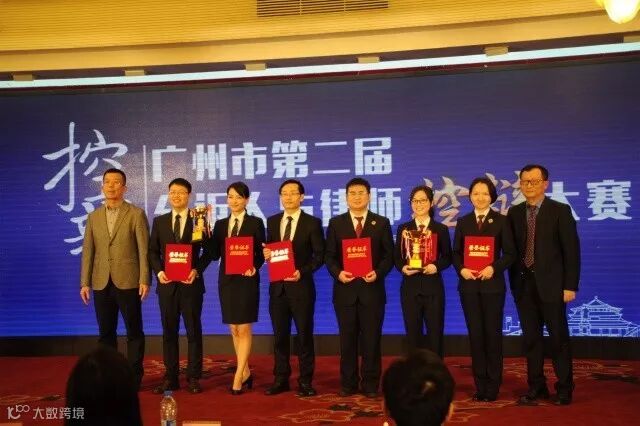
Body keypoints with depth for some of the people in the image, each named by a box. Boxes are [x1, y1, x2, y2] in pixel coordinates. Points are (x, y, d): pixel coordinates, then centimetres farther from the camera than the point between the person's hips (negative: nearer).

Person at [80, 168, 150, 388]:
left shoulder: (136, 214, 0)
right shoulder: (94, 216, 12)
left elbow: (144, 250, -5)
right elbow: (88, 251, 9)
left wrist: (144, 280, -11)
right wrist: (85, 282, 3)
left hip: (128, 282, -4)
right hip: (102, 284, 4)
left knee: (134, 332, 3)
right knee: (106, 333, 10)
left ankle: (134, 376, 12)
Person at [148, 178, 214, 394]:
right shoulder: (159, 221, 10)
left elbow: (208, 250, 1)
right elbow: (153, 251, 9)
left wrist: (197, 270, -13)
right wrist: (159, 271, -7)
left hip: (191, 283, -2)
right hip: (167, 284, 3)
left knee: (194, 331, 3)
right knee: (169, 331, 7)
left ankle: (193, 378, 11)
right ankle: (170, 378, 15)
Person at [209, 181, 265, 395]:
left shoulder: (256, 223, 0)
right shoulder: (220, 224, 10)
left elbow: (261, 253, -2)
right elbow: (215, 254, 3)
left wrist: (254, 267, -20)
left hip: (247, 280, -4)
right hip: (227, 280, 4)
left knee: (244, 329, -3)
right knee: (234, 329, 10)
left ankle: (238, 376, 1)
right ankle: (245, 372, 22)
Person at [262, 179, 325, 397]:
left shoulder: (312, 223, -3)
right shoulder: (272, 221, 11)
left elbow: (319, 255, -4)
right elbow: (269, 249, 16)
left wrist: (302, 271, -17)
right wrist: (266, 254, -7)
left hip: (301, 286, -4)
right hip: (277, 286, 4)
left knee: (304, 334, 4)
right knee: (280, 335, 10)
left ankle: (305, 381, 14)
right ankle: (281, 379, 21)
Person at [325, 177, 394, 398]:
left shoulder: (381, 223, 6)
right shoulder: (336, 223, 7)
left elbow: (389, 255, 3)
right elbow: (329, 255, 5)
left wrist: (378, 273, -14)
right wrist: (338, 273, -12)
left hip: (372, 288, -1)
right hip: (345, 288, 1)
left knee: (371, 338, 4)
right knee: (347, 338, 7)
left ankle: (370, 384, 14)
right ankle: (348, 383, 17)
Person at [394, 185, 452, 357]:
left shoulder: (441, 229, 4)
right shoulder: (403, 229, 6)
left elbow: (447, 257, 4)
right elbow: (397, 257, 5)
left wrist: (436, 266, -15)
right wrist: (402, 268, -15)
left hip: (433, 287, -1)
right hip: (410, 287, 1)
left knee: (435, 333, 4)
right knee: (413, 334, 6)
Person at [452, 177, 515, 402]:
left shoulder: (501, 221, 1)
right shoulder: (463, 222, 8)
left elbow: (509, 253, -2)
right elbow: (456, 253, 7)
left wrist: (494, 268, -17)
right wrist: (461, 269, -12)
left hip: (492, 284, -2)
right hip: (468, 285, 2)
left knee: (493, 333, 3)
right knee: (475, 333, 5)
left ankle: (493, 386, 12)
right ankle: (480, 385, 14)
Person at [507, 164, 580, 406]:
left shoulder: (560, 211, -3)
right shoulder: (514, 213, 8)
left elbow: (571, 250, -6)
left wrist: (570, 286, -10)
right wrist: (513, 281, 3)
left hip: (550, 284, -3)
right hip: (523, 284, 4)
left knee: (559, 338, 4)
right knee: (531, 338, 8)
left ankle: (564, 389, 16)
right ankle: (536, 387, 19)